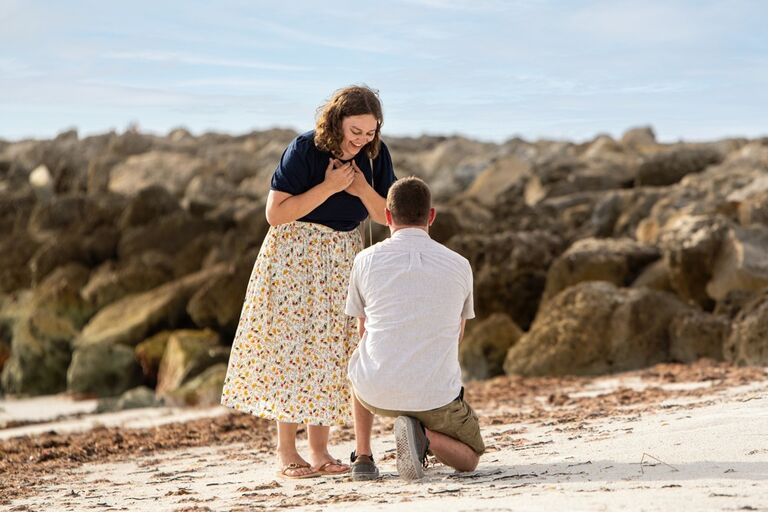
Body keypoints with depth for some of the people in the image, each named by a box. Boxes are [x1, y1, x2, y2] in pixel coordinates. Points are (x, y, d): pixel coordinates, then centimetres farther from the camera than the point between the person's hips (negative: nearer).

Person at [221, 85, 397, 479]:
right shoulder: (304, 150, -16)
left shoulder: (375, 154, -2)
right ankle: (286, 453, -1)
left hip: (343, 259, 5)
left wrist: (361, 188, -18)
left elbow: (386, 216, 1)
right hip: (296, 258, -5)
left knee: (330, 349, 5)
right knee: (292, 346, -5)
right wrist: (328, 187, -24)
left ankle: (319, 449, 11)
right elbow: (275, 214, -19)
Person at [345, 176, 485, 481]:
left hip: (378, 394, 2)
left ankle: (362, 457, 26)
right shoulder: (459, 265, 2)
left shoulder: (366, 260, 0)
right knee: (470, 458, 24)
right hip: (437, 397, -1)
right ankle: (424, 435, -8)